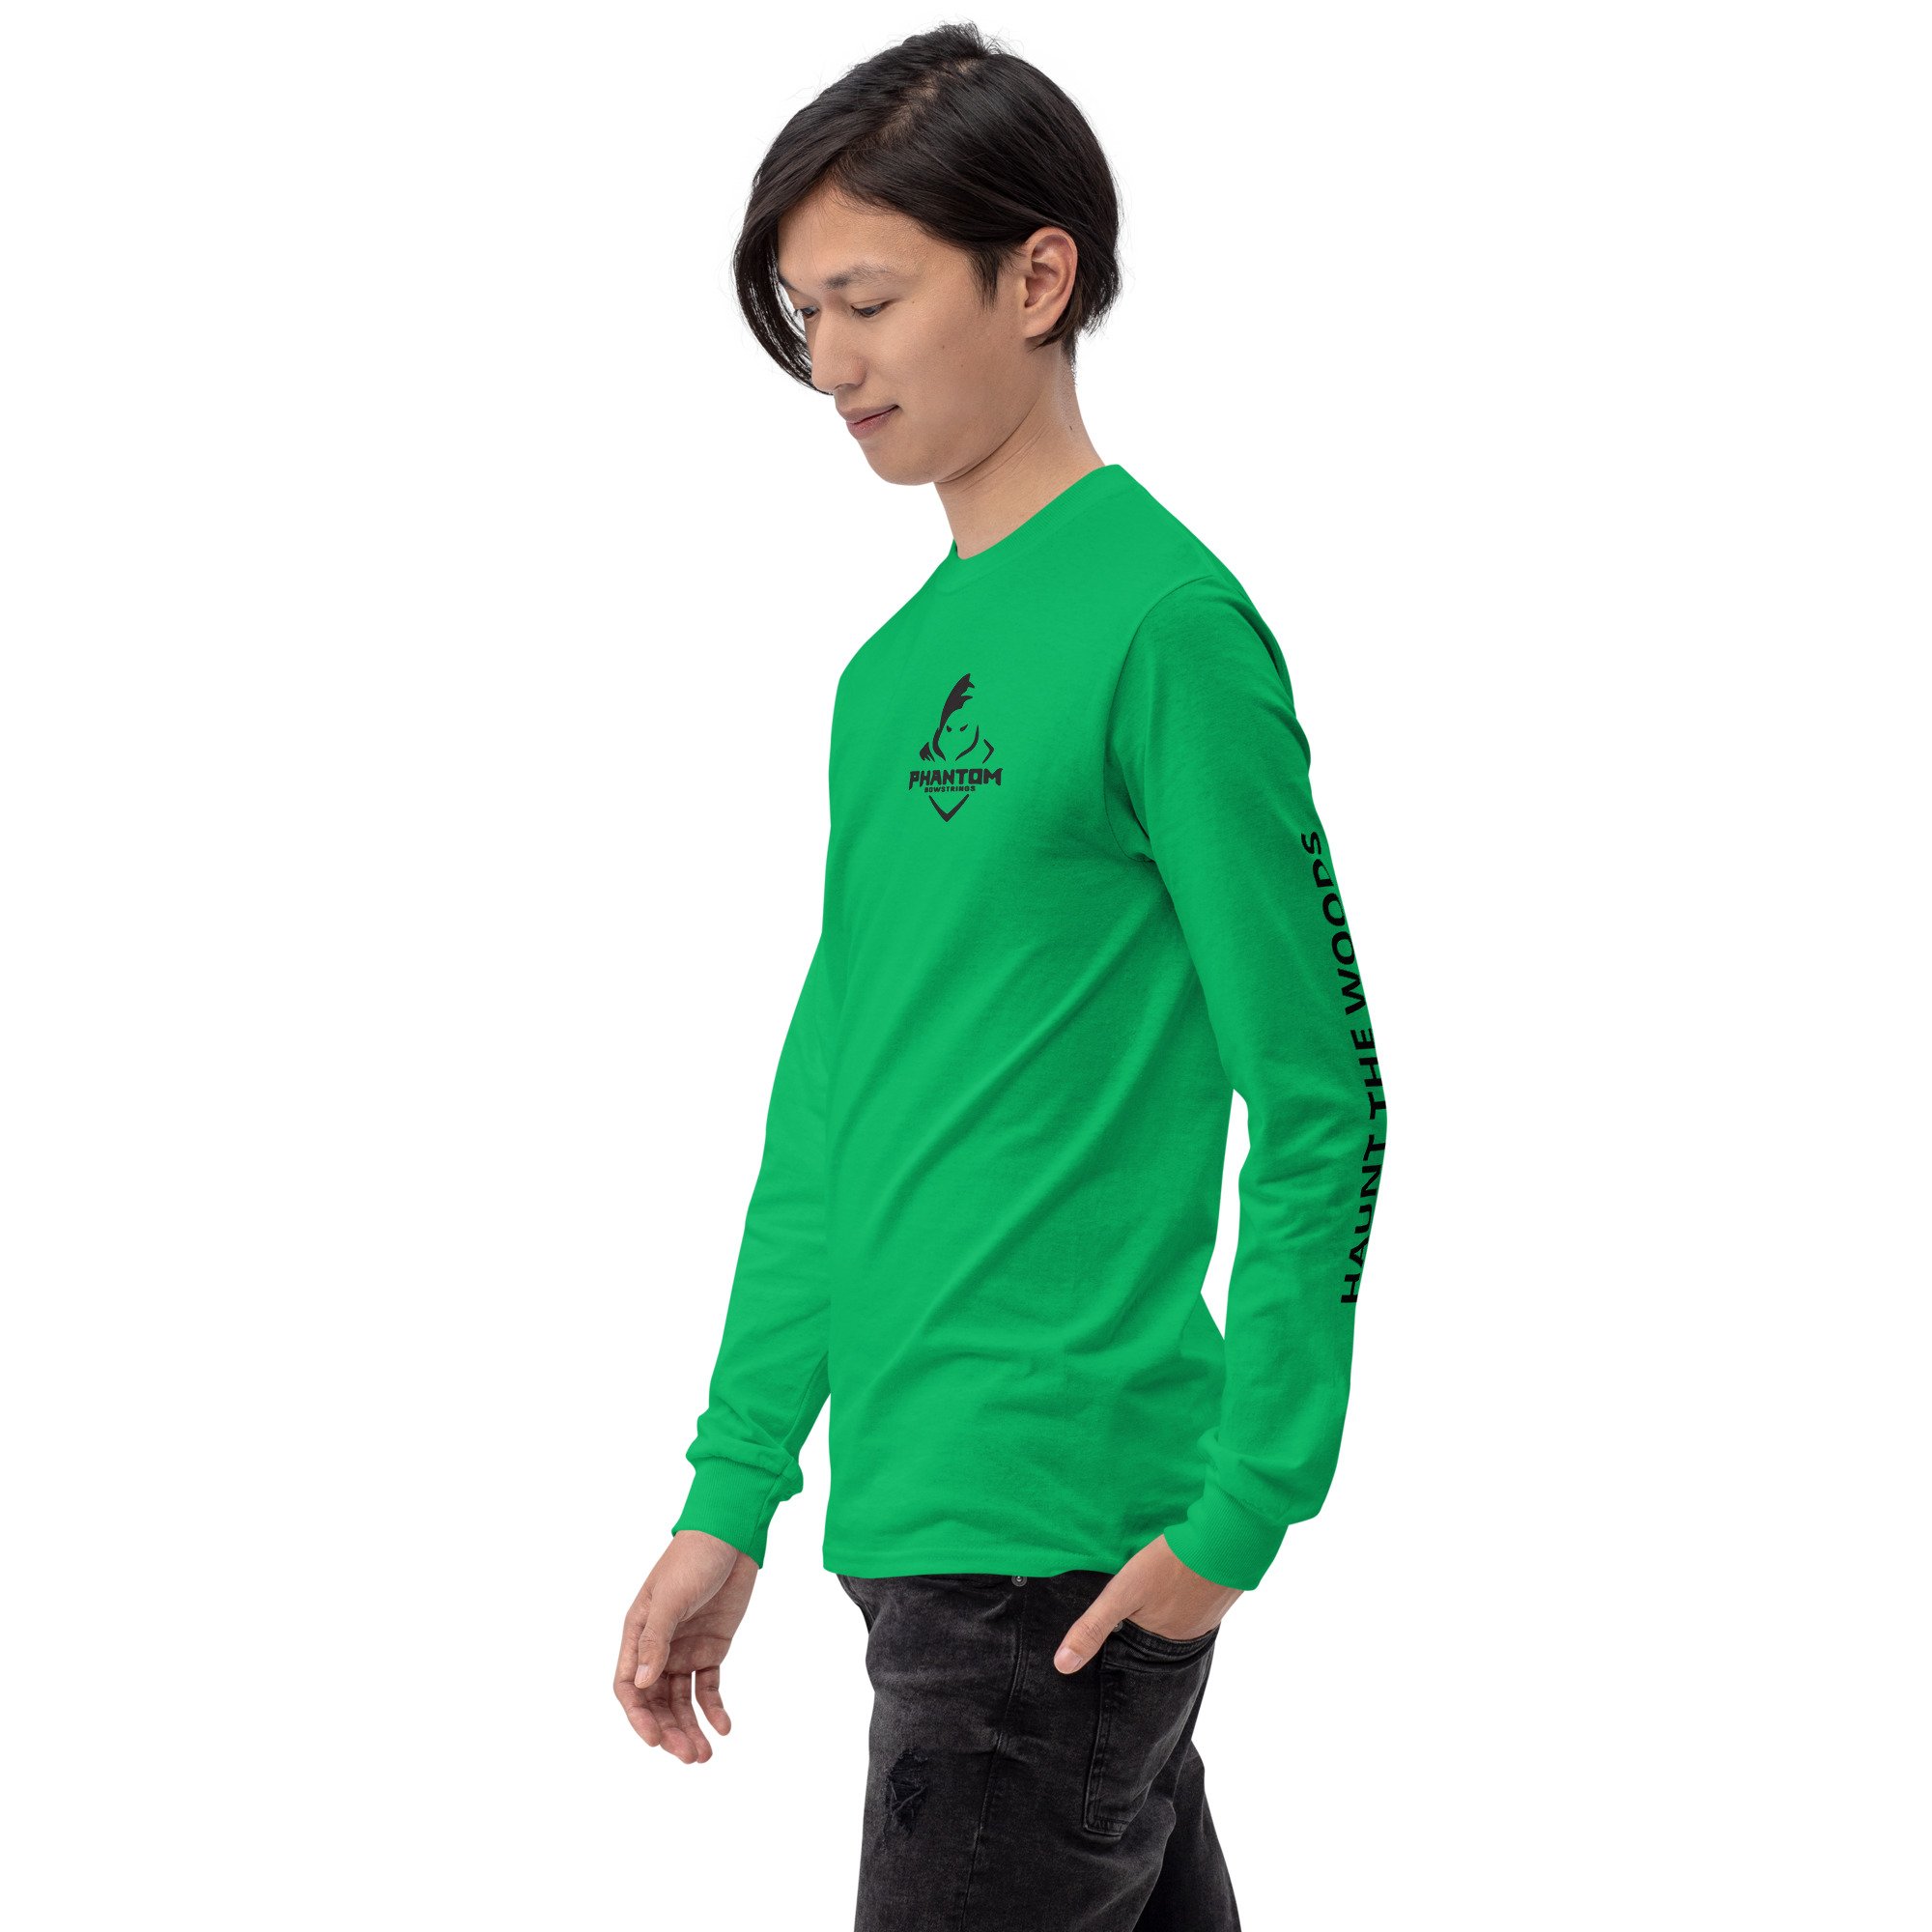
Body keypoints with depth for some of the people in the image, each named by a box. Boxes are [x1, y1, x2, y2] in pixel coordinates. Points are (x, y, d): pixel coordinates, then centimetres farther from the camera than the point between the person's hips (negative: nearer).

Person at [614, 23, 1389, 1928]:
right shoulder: (892, 671, 14)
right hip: (918, 1521, 8)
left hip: (1064, 1535, -8)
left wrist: (1240, 1508, -14)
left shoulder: (1166, 626, -10)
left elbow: (1319, 1112, -11)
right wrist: (730, 1502, 15)